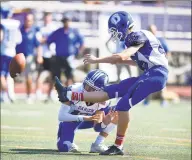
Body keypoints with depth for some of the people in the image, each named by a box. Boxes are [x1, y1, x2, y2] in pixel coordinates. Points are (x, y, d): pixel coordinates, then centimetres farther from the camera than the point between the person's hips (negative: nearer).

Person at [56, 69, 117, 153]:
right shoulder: (74, 90, -33)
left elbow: (97, 124, -23)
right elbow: (61, 116, -37)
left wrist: (107, 120, -48)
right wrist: (86, 118, -49)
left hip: (89, 119, 3)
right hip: (71, 119, -3)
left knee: (116, 114, -21)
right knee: (63, 148, -28)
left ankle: (97, 144, -11)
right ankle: (68, 143, 9)